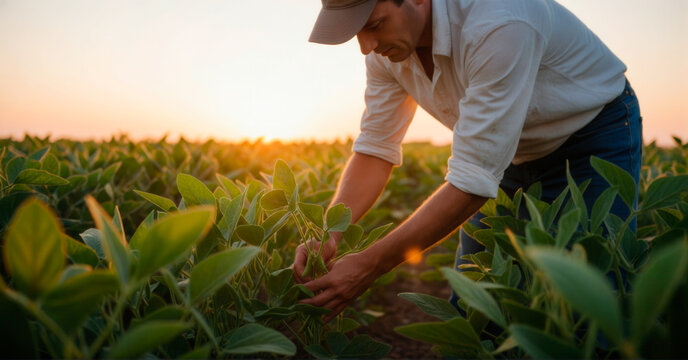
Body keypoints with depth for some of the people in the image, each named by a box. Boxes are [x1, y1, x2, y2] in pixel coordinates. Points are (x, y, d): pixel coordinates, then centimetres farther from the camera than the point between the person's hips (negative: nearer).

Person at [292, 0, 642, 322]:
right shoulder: (385, 49, -14)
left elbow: (474, 179, -38)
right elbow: (374, 150, -9)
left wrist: (369, 265, -36)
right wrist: (328, 234, -24)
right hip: (512, 152, 6)